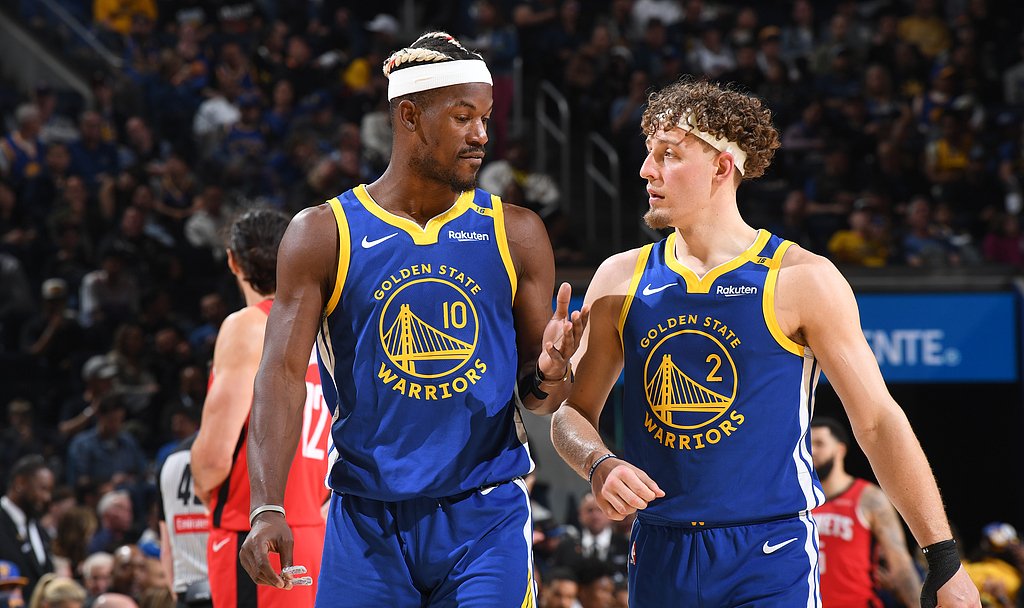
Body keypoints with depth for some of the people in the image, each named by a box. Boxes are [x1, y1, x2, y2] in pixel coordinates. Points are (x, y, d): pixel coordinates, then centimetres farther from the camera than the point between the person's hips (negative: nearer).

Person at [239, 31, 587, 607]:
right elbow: (284, 372, -6)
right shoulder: (323, 235, 1)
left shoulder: (515, 233, 6)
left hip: (486, 518, 1)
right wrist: (268, 509, -18)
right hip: (367, 520, -1)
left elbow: (538, 400, 9)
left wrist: (549, 373, -17)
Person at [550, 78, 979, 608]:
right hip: (659, 556, 4)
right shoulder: (621, 280, 8)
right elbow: (573, 411, 15)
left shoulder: (801, 281, -3)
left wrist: (944, 561, -3)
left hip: (772, 559, -4)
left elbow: (877, 421, -1)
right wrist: (599, 466, -9)